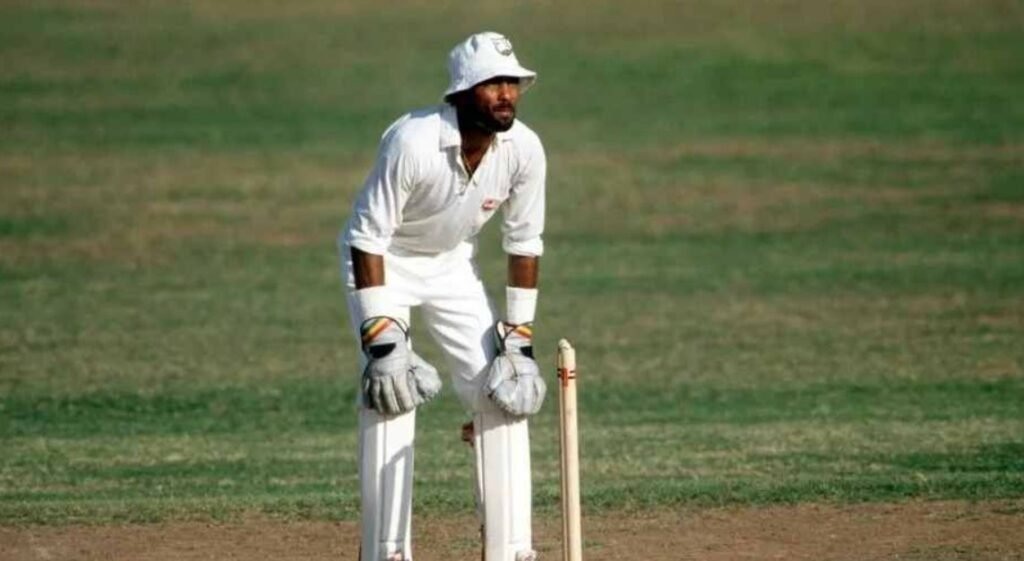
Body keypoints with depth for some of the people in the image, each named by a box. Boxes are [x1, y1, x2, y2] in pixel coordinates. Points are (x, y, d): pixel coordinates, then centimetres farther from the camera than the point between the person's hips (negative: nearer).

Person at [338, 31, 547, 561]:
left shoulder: (524, 149, -19)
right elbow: (369, 239, -28)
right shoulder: (411, 142, -33)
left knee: (502, 391, -4)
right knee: (390, 398, -18)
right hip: (382, 262, -5)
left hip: (452, 266, 5)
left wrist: (518, 338, -8)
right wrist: (380, 341, -31)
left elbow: (524, 244, -6)